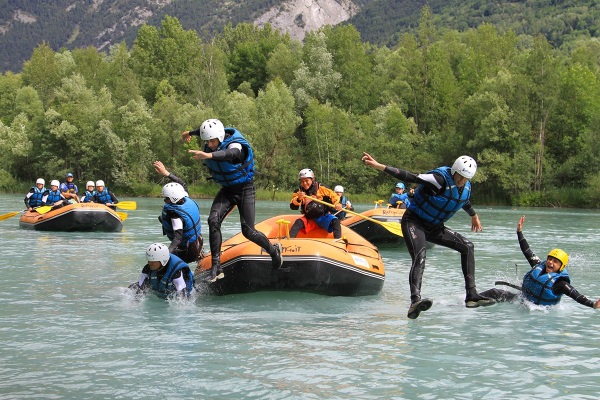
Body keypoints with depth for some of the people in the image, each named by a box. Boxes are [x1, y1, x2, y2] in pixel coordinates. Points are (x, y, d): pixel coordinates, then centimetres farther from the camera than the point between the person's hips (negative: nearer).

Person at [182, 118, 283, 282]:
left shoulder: (235, 145, -28)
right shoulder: (212, 138, -7)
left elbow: (230, 154, -54)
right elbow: (206, 131, 19)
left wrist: (209, 155, -74)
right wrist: (190, 133, 40)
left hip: (245, 190, -6)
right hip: (227, 190, 6)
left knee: (248, 231, -8)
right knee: (213, 220, -19)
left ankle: (274, 250, 23)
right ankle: (216, 267, -20)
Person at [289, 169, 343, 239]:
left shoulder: (321, 188, -6)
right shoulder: (299, 192, -2)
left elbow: (333, 195, -6)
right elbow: (293, 207, -11)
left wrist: (337, 204, -27)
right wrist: (298, 199, -32)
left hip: (323, 216, -1)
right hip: (309, 219, 1)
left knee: (335, 221, -27)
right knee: (298, 222, -27)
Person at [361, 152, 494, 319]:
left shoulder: (466, 188, 2)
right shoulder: (441, 179, -24)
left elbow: (466, 203, 27)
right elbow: (410, 177, -31)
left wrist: (474, 216, 47)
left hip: (434, 228, 8)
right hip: (414, 222, -8)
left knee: (467, 246, 4)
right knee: (420, 255, -32)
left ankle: (472, 296, 4)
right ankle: (415, 301, -50)